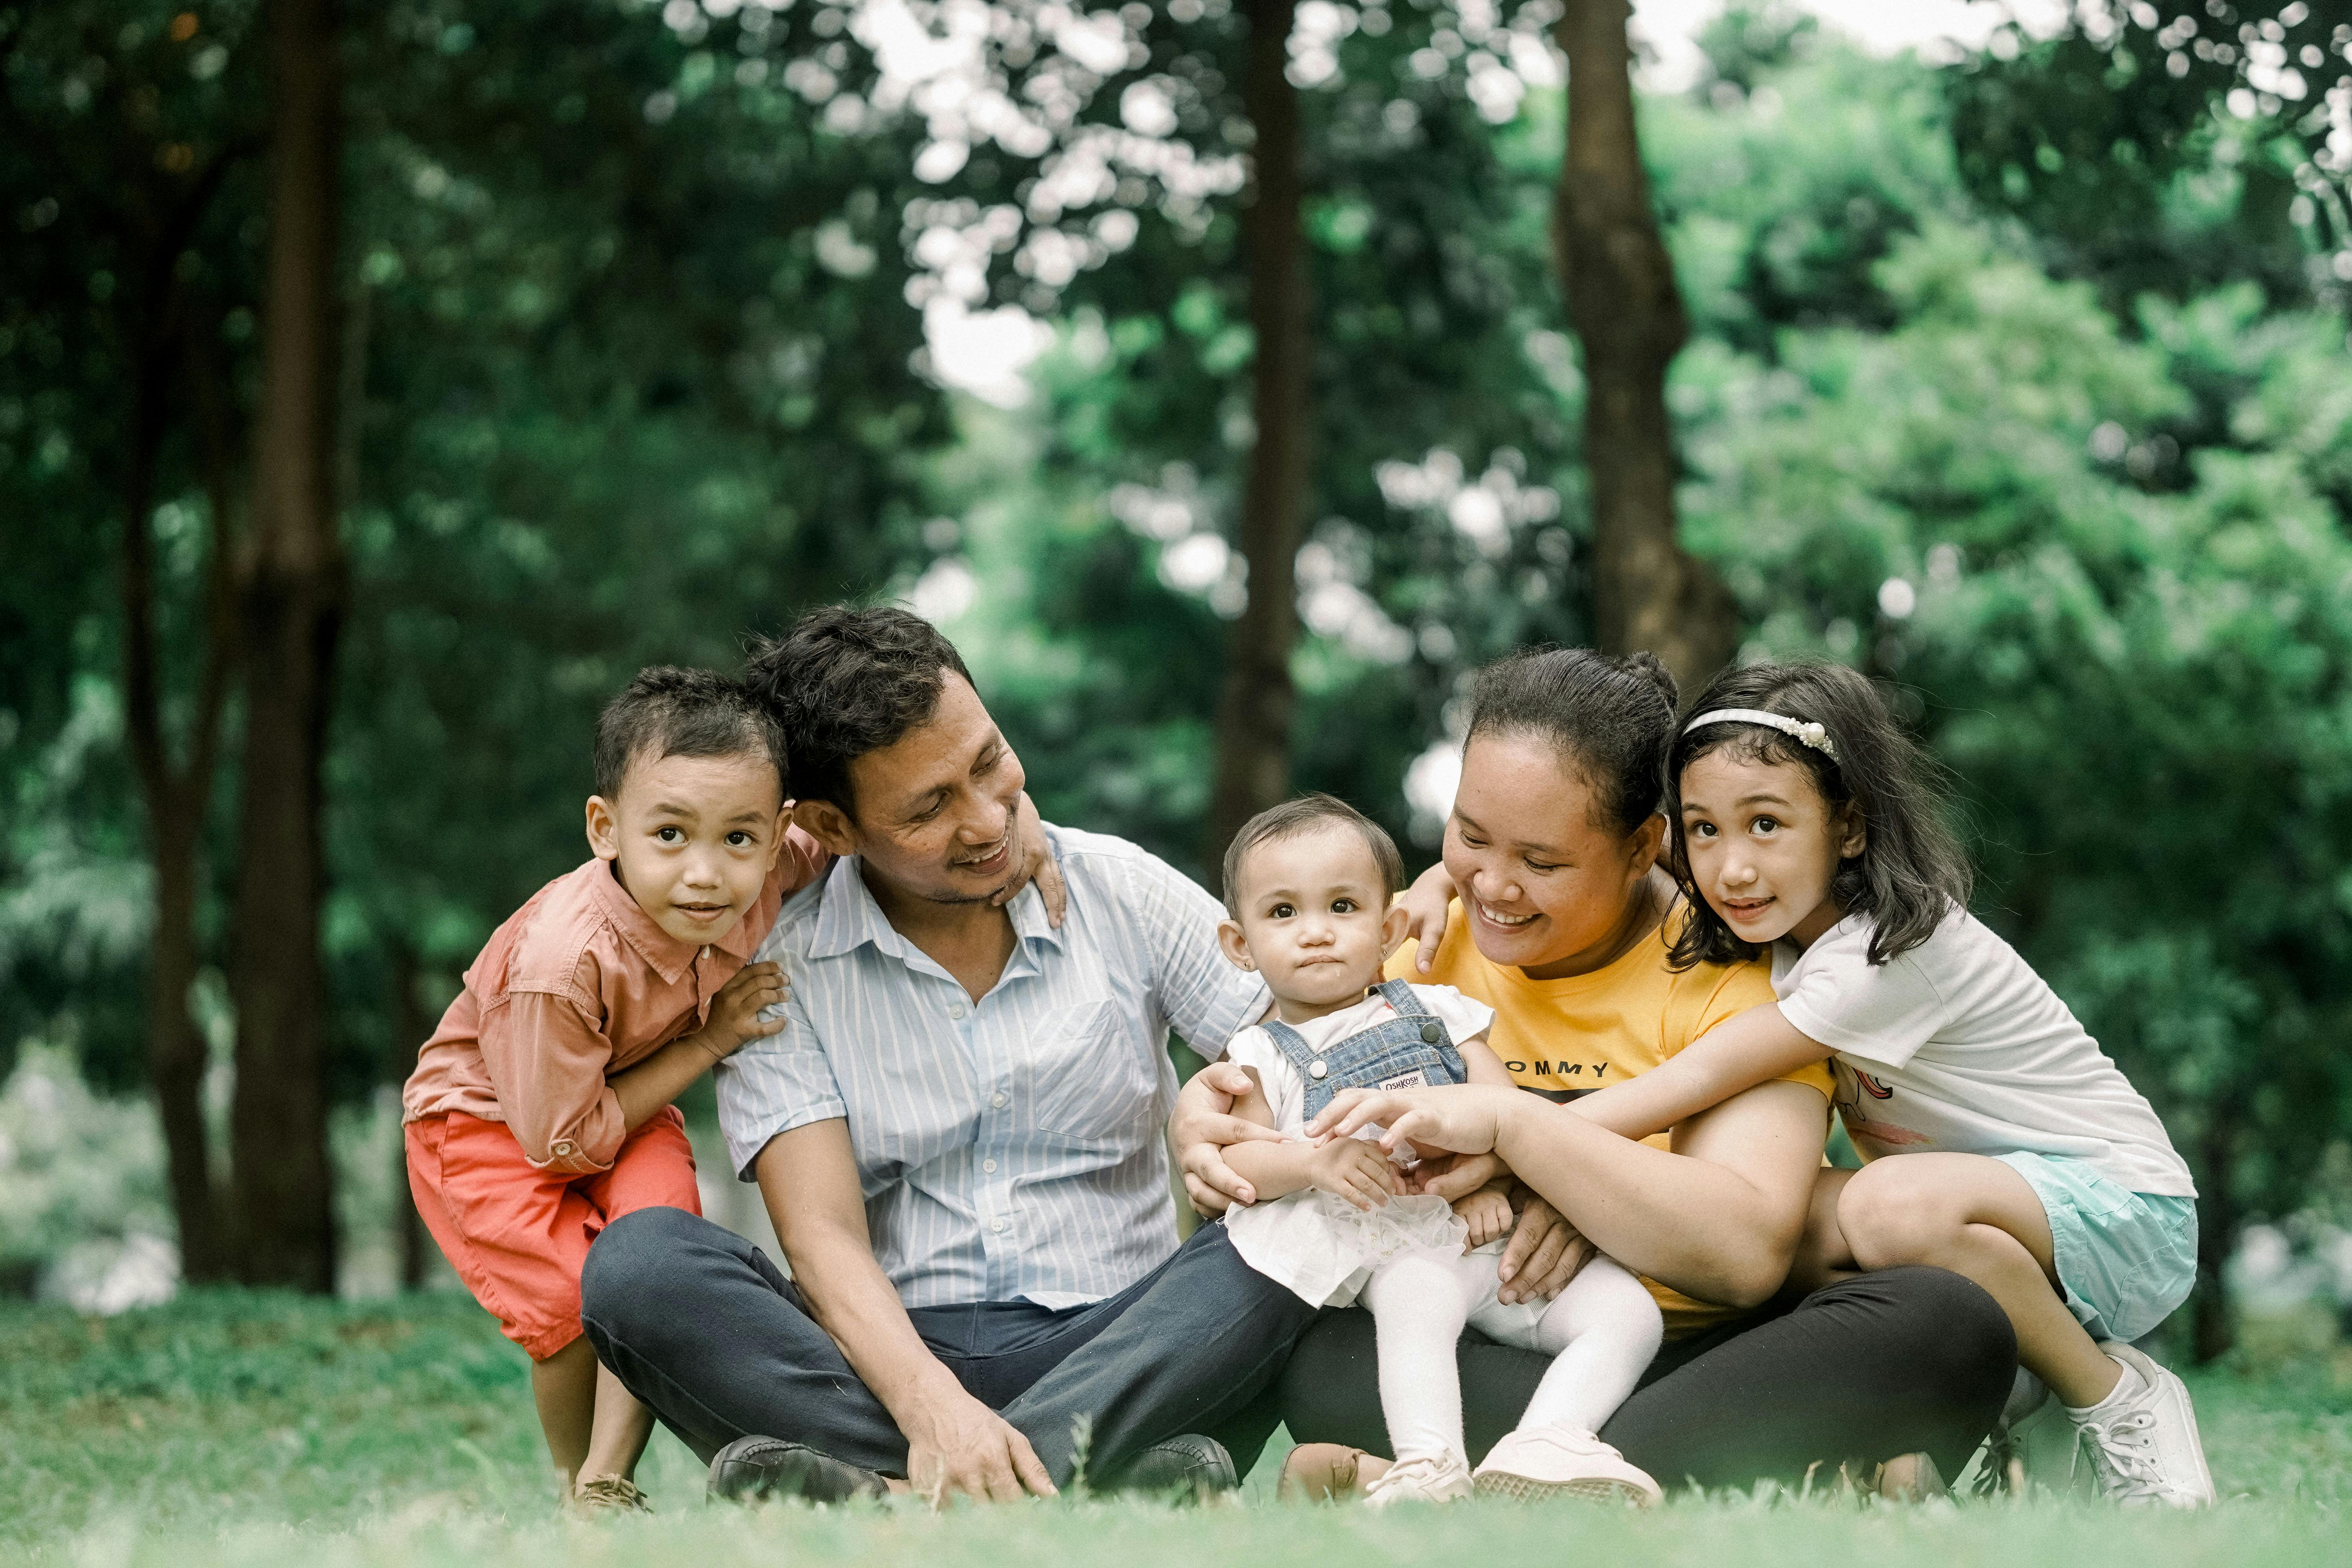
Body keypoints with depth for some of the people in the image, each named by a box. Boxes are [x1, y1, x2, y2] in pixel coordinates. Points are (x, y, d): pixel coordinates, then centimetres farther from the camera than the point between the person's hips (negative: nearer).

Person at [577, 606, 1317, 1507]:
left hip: (1115, 1350, 1)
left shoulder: (1122, 892, 7)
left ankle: (918, 1501, -40)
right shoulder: (781, 971, 1)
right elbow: (824, 1237, -11)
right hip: (895, 1359, -1)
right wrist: (931, 1404, -30)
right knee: (638, 1260, -26)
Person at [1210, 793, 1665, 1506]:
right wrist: (1314, 1161, -19)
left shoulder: (1437, 1011, 20)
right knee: (1418, 1301, -38)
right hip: (1399, 1246, -4)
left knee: (1627, 1310, -18)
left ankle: (1541, 1444, -37)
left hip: (1491, 1231, 4)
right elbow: (1238, 1161, 2)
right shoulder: (1265, 1054, 14)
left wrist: (1489, 1183, -11)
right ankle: (1429, 1468, -53)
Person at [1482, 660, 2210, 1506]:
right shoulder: (1777, 929, -1)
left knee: (1894, 1206, -36)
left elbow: (1702, 1079, -30)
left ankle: (2119, 1398, -14)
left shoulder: (1898, 951, -25)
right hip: (1987, 1198, 7)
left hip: (2125, 1215, -7)